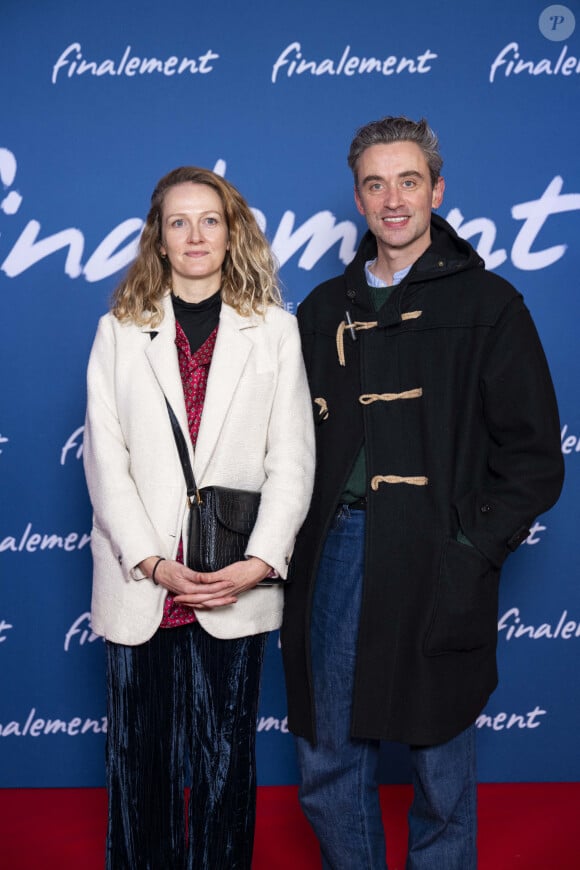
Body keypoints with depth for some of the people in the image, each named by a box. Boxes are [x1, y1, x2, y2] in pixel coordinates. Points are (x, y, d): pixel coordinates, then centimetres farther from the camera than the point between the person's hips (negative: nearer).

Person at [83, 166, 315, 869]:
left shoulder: (275, 330, 6)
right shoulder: (118, 331, 7)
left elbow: (291, 460, 1)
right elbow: (105, 460, 0)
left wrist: (259, 561, -11)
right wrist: (153, 563, -11)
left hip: (237, 585, 0)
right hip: (141, 585, 1)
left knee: (226, 755, 7)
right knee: (140, 757, 9)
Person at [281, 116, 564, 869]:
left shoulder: (487, 305, 0)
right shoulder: (325, 310, 13)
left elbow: (534, 454, -3)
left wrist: (475, 549, -10)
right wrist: (296, 542, 3)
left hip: (437, 571, -4)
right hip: (335, 556, 4)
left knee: (441, 770, 9)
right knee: (328, 765, 13)